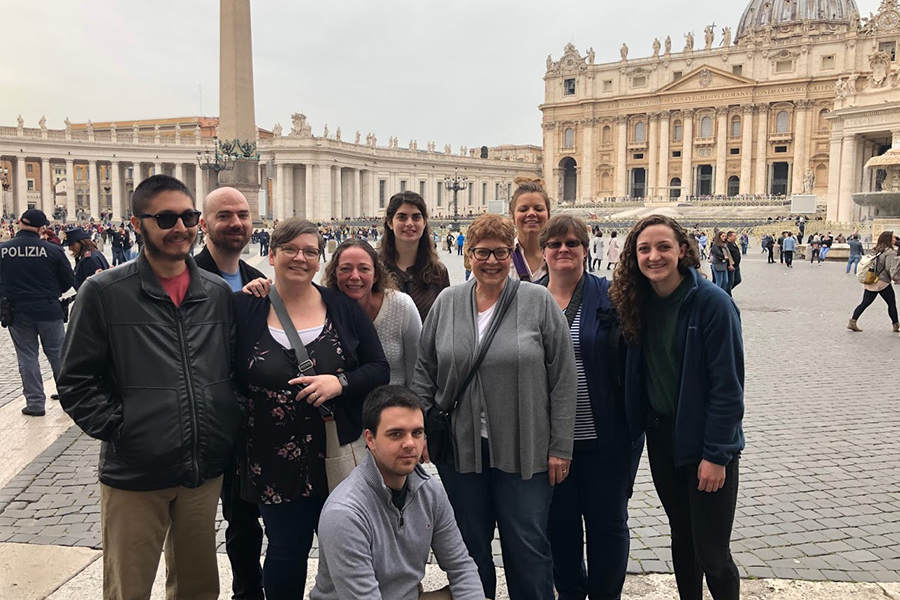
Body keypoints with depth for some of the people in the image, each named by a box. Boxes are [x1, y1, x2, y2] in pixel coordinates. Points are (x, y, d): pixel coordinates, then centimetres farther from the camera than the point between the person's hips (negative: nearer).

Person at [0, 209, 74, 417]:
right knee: (58, 354, 12)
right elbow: (68, 281, -4)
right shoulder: (53, 250, -11)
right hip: (49, 311, -1)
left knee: (27, 357, 10)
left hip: (17, 313, 1)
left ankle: (35, 402, 12)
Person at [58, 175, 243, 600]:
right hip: (134, 474, -3)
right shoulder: (104, 293, -6)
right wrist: (117, 429, -11)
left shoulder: (219, 293, 5)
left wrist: (228, 427, 2)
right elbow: (77, 383, -4)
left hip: (206, 471, 3)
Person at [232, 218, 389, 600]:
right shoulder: (244, 309, -1)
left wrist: (341, 382, -15)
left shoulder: (343, 308, 2)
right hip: (275, 464, -1)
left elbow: (380, 370, 0)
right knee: (285, 553, 13)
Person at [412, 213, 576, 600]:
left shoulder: (539, 302, -4)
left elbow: (563, 379, -5)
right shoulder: (446, 303, 4)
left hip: (524, 451, -2)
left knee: (528, 546, 7)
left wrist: (560, 447, -6)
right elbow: (424, 372, 9)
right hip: (460, 448, 3)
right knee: (469, 545, 16)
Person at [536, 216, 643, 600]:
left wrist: (632, 423, -9)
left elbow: (628, 362, -3)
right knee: (560, 521, 15)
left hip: (603, 436, -2)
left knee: (607, 521, 12)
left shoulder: (609, 296, -3)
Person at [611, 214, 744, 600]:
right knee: (682, 538, 20)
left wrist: (716, 454, -17)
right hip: (661, 437, 5)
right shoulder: (639, 302, 0)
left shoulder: (712, 302, -17)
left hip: (705, 443, -5)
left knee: (711, 552, 2)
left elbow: (727, 384, -17)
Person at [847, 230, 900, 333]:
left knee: (865, 303, 9)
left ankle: (852, 322, 2)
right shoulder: (890, 253, -14)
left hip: (870, 282, 7)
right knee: (892, 303, 11)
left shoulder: (875, 250, 8)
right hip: (883, 282, -7)